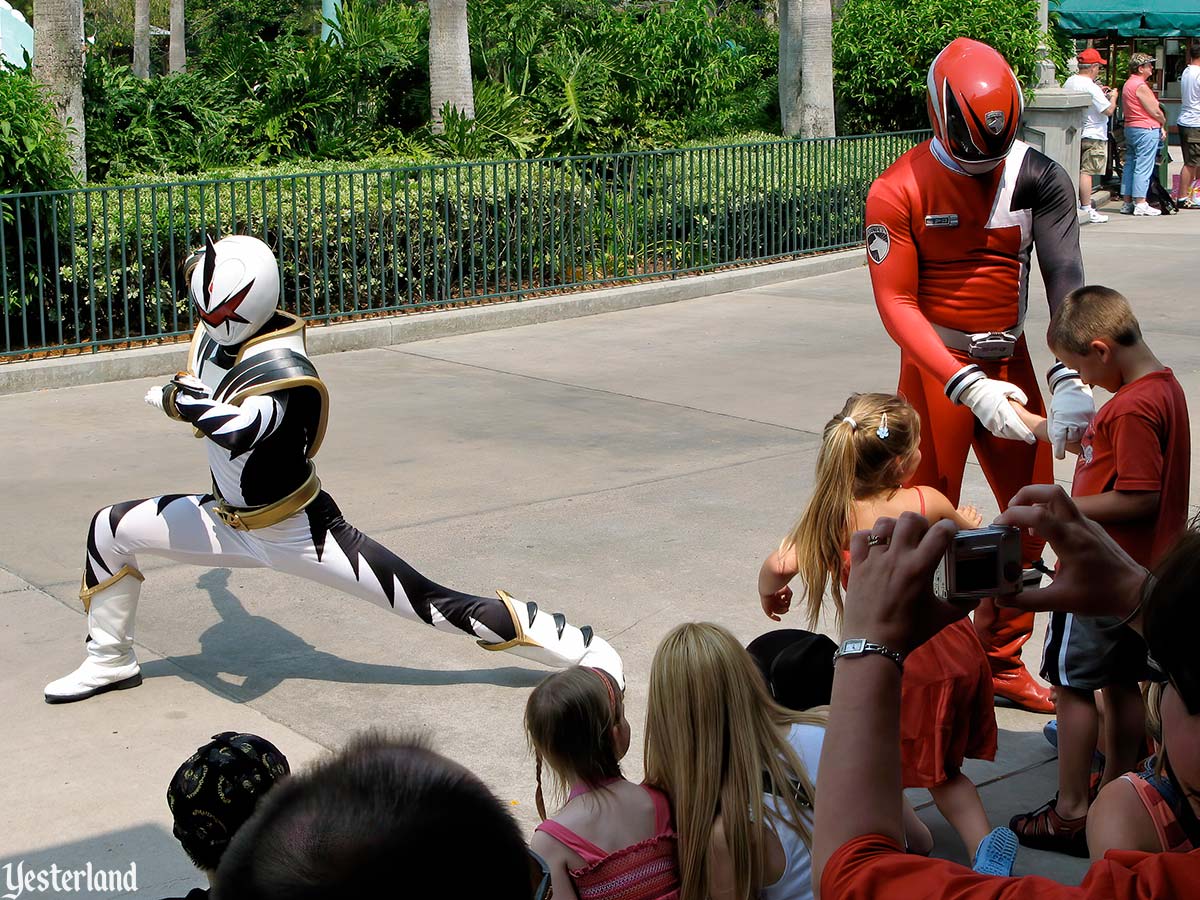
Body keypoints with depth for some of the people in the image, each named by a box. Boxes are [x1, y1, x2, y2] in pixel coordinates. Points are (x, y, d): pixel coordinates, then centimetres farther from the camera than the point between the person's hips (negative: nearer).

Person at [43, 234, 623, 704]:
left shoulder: (283, 371, -31)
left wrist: (174, 399, -33)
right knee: (110, 530, 8)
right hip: (229, 521, 8)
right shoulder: (215, 335, -8)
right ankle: (109, 662, 28)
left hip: (299, 531, -8)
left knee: (433, 605, -13)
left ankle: (579, 649, -5)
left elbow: (237, 427, -48)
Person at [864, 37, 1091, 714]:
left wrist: (1070, 379, -26)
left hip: (1009, 363, 5)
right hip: (936, 368, -4)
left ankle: (1002, 661, 26)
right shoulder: (899, 192, -14)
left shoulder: (1039, 178, -5)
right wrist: (969, 387, -26)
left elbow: (1065, 279, -12)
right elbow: (896, 303, -16)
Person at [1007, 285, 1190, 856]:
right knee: (1122, 682, 17)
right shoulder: (1164, 388, 7)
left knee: (1073, 684, 1)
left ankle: (1070, 813, 8)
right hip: (1143, 571, 9)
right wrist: (1039, 426, 23)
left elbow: (1139, 498, -27)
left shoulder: (1133, 407, -24)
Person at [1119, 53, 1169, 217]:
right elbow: (1155, 112, -14)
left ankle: (1127, 202, 13)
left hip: (1130, 128, 10)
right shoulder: (1141, 86, -16)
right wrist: (1163, 125, 6)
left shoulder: (1127, 84, 14)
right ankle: (1140, 204, -7)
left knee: (1130, 165, 11)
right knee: (1143, 167, -7)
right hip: (1146, 129, -10)